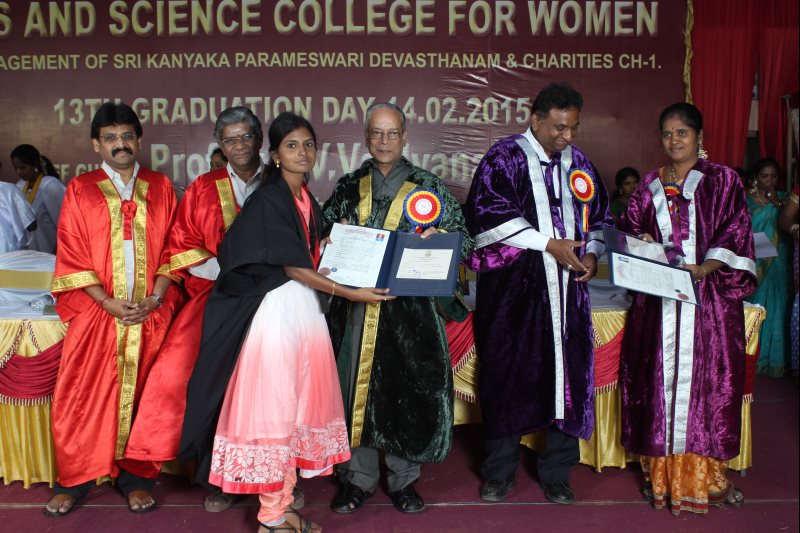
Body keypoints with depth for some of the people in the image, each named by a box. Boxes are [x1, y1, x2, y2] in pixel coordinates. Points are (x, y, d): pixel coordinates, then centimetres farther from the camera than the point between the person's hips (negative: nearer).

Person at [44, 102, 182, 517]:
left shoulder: (160, 188, 10)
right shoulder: (80, 190, 6)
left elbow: (171, 249, 7)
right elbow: (72, 256, 1)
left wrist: (154, 299, -6)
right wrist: (108, 302, -9)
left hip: (150, 310, 1)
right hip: (97, 308, 0)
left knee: (142, 392, 2)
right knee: (81, 394, -2)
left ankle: (136, 476, 13)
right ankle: (75, 479, 11)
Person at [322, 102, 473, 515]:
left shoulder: (428, 187, 4)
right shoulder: (347, 188, 10)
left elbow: (461, 240, 3)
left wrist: (434, 240, -16)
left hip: (410, 306, -1)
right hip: (355, 304, 2)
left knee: (407, 386, 3)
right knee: (356, 384, 4)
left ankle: (403, 479, 20)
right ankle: (359, 477, 20)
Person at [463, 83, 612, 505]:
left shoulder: (579, 164, 13)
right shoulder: (504, 158, -2)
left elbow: (600, 220, 20)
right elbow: (488, 215, -13)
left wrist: (592, 253, -2)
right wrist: (550, 243, -16)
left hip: (566, 290, 4)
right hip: (512, 291, -4)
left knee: (567, 375, 4)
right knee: (508, 375, 2)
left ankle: (556, 474, 19)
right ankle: (499, 472, 18)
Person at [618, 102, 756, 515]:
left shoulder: (723, 181, 5)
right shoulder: (650, 185, 14)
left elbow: (734, 233, -4)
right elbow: (630, 231, 15)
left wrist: (703, 268, -19)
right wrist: (642, 245, -8)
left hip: (709, 296, -2)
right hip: (658, 298, 3)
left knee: (706, 378, -3)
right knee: (660, 378, 2)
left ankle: (707, 474, 6)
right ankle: (662, 471, 12)